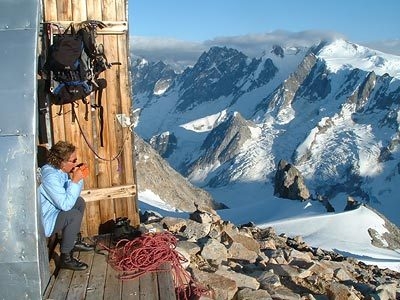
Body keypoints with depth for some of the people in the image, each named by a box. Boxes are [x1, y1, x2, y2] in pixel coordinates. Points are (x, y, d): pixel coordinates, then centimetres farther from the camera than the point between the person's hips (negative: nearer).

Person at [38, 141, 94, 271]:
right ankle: (65, 259, -15)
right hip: (42, 221, -10)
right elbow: (65, 204, -31)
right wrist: (75, 180, -28)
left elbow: (73, 196, 9)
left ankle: (75, 241, 24)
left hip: (52, 210, 10)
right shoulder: (50, 176, -29)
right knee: (74, 215, -25)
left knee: (80, 202, 14)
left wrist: (78, 178, -8)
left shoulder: (59, 170, 0)